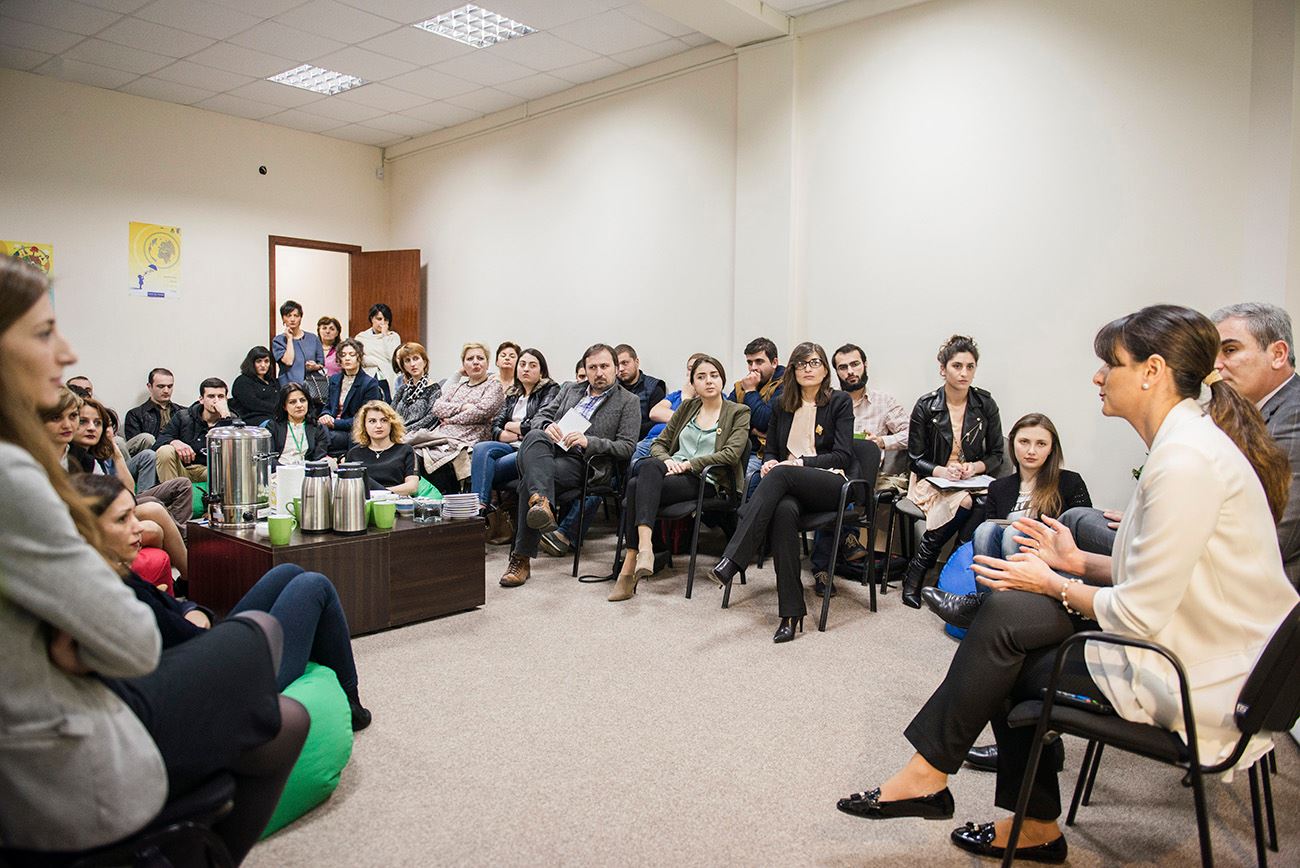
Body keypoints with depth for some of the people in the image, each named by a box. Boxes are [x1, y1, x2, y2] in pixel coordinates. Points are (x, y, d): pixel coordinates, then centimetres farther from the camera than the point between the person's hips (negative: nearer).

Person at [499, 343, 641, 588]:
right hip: (550, 450, 4)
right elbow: (540, 416, 23)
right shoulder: (569, 389, 28)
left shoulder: (628, 402, 12)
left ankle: (521, 558, -31)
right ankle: (542, 503, -57)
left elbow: (626, 447, 2)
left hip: (581, 462, -4)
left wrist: (588, 442, -13)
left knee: (530, 480, -32)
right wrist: (547, 427, -3)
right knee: (535, 437, -34)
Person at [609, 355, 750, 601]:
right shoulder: (687, 407, 23)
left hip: (705, 481, -4)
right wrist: (667, 460, -3)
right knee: (647, 466, -34)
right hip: (674, 470, 4)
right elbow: (659, 443, 21)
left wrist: (688, 464, -12)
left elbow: (731, 454, -6)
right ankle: (644, 547, -41)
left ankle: (630, 565, -35)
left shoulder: (738, 413, 10)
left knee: (637, 486, -31)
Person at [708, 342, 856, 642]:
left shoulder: (840, 402, 7)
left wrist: (799, 462, -13)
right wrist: (769, 462, -4)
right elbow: (770, 450, 21)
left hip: (831, 485, -3)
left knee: (781, 474, -35)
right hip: (790, 489, 3)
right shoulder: (782, 406, 20)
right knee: (784, 510, -36)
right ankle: (791, 612, -37)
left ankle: (731, 561, -44)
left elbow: (842, 456, -2)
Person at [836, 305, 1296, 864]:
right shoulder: (1185, 439, 8)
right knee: (1007, 616, 0)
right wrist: (1078, 563, 5)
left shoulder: (1185, 457, -23)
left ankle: (927, 776, 7)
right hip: (1187, 636, 9)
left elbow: (1141, 613, -23)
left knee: (1005, 618, -10)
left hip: (1198, 678, -9)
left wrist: (1051, 584, -8)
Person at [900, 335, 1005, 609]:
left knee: (986, 506, -33)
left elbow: (997, 455, 8)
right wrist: (942, 471, -19)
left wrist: (975, 467, -14)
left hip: (973, 481, 3)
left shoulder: (985, 404, 4)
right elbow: (915, 459, 0)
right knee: (964, 502, -36)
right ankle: (916, 575, -23)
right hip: (932, 481, -3)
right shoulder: (926, 406, -2)